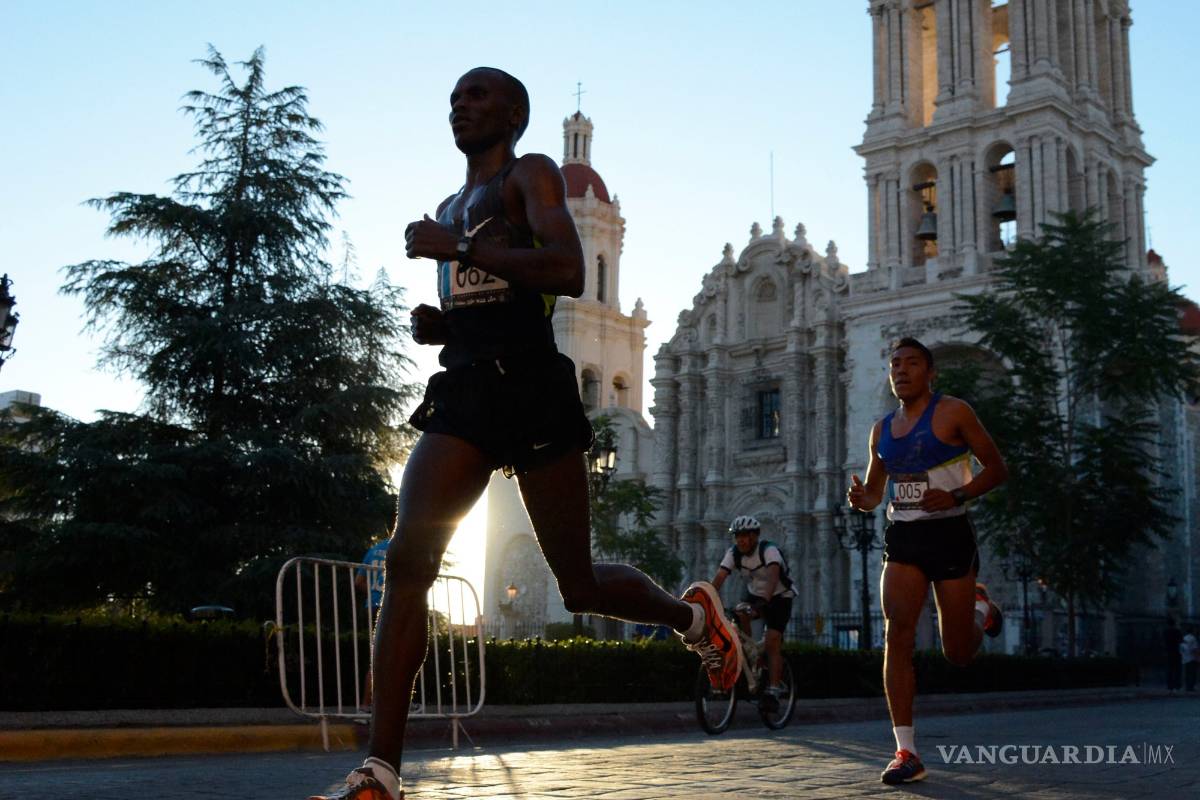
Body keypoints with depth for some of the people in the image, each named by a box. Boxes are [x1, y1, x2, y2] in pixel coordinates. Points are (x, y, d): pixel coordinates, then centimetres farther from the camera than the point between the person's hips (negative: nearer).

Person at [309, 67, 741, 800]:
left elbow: (568, 272, -15)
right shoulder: (451, 208, 27)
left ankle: (694, 615, 33)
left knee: (581, 585, 1)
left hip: (530, 387, -6)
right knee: (406, 561, -14)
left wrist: (458, 248, -15)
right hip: (462, 391, 6)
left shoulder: (532, 174, 4)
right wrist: (436, 326, 12)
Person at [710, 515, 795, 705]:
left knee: (772, 642, -18)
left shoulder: (769, 550, -29)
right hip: (754, 594, 5)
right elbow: (718, 578, -25)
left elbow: (773, 576, -45)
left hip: (779, 596, -5)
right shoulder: (733, 553, -14)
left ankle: (774, 690, -16)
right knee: (738, 615, -27)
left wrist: (765, 602, -60)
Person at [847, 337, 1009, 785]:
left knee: (958, 654, 3)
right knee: (897, 635, -15)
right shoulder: (882, 430, 12)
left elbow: (997, 469, -3)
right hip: (902, 538, 4)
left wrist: (957, 496, -19)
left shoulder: (952, 412, -4)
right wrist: (860, 497, -5)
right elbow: (875, 494, 20)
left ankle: (981, 609, 39)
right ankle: (906, 753, -13)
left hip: (949, 534, -4)